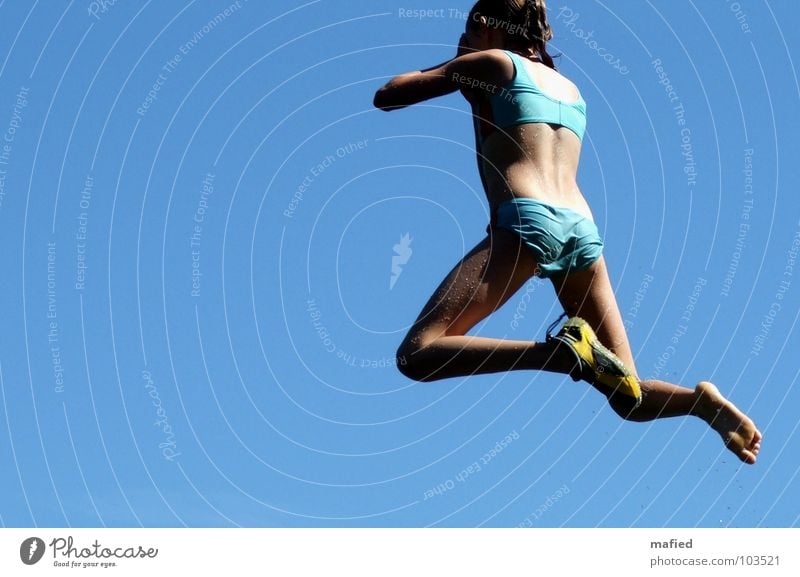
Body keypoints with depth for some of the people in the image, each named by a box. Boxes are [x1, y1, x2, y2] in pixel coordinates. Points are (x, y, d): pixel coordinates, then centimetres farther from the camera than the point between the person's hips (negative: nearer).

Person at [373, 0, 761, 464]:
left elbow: (386, 97, 14)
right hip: (583, 229, 7)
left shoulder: (492, 62, 13)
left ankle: (564, 351, -32)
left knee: (418, 354, -15)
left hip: (528, 218, -6)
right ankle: (701, 400, -16)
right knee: (627, 394, 13)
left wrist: (450, 73, 32)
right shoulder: (571, 88, 30)